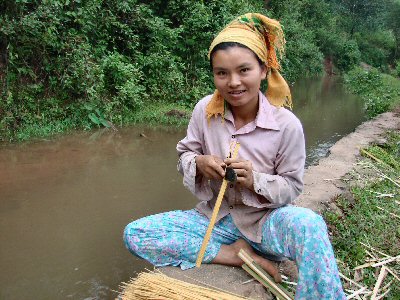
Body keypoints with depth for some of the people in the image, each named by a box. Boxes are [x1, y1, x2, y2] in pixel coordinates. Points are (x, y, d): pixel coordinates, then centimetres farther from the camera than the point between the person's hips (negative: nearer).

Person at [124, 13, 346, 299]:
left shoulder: (287, 124, -14)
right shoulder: (204, 110, -8)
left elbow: (292, 186, -5)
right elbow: (184, 156, 4)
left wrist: (256, 180, -25)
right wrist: (199, 162, -20)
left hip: (263, 220, -3)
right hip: (215, 217, 4)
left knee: (309, 224, -38)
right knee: (134, 234, -16)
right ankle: (236, 254, -14)